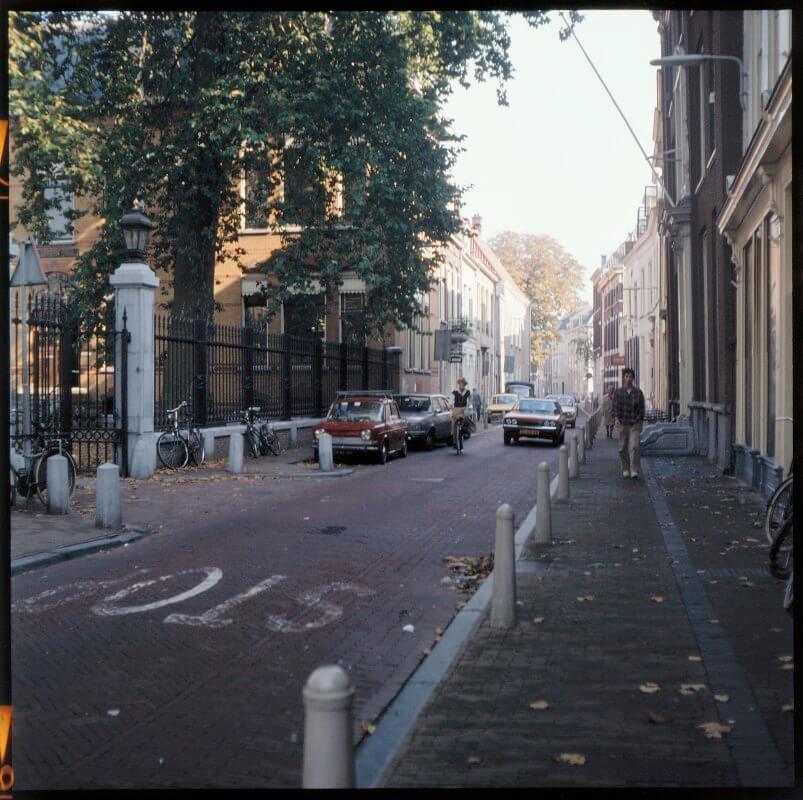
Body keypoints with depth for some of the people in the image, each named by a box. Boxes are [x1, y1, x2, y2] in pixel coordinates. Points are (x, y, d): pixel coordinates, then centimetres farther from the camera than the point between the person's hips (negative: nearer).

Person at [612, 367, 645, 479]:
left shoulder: (638, 392, 4)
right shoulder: (618, 392, 3)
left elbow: (641, 408, 6)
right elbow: (615, 407, -4)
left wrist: (640, 422, 0)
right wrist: (616, 419, -19)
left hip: (635, 424, -1)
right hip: (622, 424, 1)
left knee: (634, 446, -14)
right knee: (623, 448, 6)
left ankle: (634, 471, -13)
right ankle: (625, 469, 22)